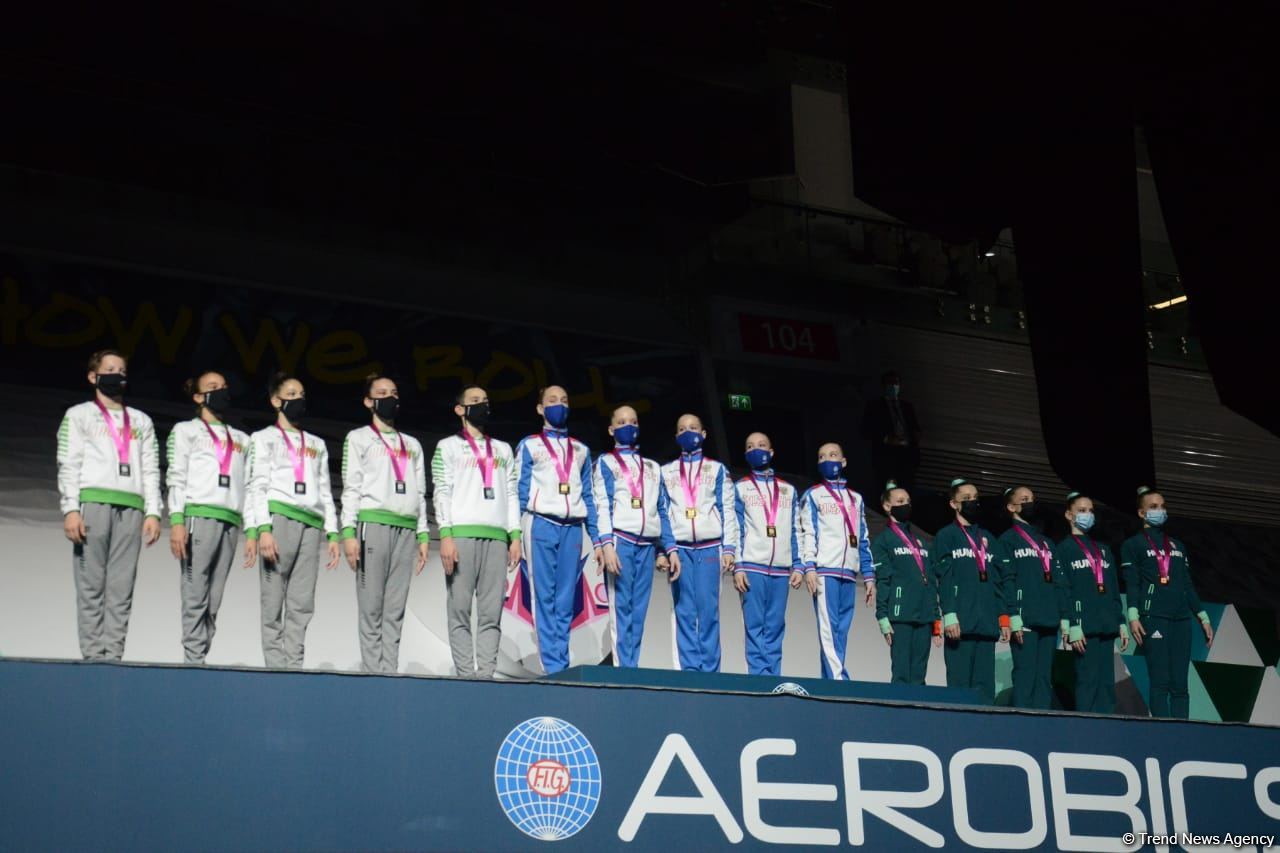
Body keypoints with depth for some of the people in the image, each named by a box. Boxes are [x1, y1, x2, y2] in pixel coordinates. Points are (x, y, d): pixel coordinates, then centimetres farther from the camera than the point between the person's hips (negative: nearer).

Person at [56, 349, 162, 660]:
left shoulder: (142, 421, 23)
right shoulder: (79, 415, 13)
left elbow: (151, 470, 16)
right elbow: (68, 465, 3)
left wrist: (153, 512, 4)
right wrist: (70, 509, -9)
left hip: (131, 508, 3)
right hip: (93, 503, -3)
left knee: (121, 588, -4)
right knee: (92, 585, -7)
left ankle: (113, 655, -5)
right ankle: (93, 656, -8)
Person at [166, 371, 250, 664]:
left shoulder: (242, 440, 26)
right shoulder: (186, 430, 15)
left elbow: (249, 486, 18)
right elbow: (176, 478, 4)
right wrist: (176, 521, -9)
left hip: (231, 522, 4)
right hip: (198, 517, -4)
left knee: (213, 601, -3)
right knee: (195, 597, -10)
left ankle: (201, 659, -5)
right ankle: (194, 662, -11)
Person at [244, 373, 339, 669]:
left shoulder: (317, 444, 28)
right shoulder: (264, 438, 14)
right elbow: (257, 486, 3)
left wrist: (332, 533, 12)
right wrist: (263, 529, -11)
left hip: (311, 524, 4)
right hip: (279, 518, -4)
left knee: (302, 604, -4)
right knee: (274, 602, -9)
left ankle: (295, 667, -7)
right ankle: (276, 669, -11)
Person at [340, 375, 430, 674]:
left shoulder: (412, 444, 25)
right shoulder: (359, 438, 12)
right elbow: (351, 488, 2)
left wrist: (423, 535, 10)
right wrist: (348, 532, -9)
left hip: (406, 529, 4)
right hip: (372, 525, -4)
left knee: (395, 611, -1)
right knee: (372, 609, -8)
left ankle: (390, 673, -4)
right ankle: (373, 674, -9)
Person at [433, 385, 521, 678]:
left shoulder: (503, 450, 24)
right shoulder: (448, 446, 12)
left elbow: (512, 494, 18)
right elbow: (441, 492, 2)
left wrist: (515, 536, 6)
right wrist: (445, 536, -10)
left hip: (497, 537, 3)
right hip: (461, 534, -3)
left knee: (492, 612, -4)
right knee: (460, 610, -7)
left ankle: (486, 674, -5)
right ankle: (466, 675, -7)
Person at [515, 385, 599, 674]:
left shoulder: (581, 450, 20)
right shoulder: (529, 445, 10)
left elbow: (588, 497, 17)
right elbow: (520, 492, 4)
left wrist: (597, 538, 10)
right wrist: (515, 535, -5)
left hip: (572, 528, 3)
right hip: (542, 525, -3)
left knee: (565, 600, 0)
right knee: (545, 598, -6)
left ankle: (562, 666, 1)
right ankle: (553, 668, -8)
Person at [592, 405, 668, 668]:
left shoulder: (653, 467, 22)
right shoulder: (606, 462, 10)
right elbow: (602, 506, 0)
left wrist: (662, 550, 15)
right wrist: (606, 545, -11)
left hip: (647, 544, 4)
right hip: (621, 540, -4)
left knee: (639, 610, 0)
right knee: (621, 607, -8)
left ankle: (632, 668, 2)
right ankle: (624, 671, -10)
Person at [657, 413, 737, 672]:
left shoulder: (717, 469, 12)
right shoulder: (666, 472, 14)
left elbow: (727, 511, 7)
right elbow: (663, 512, 7)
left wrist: (729, 549, -3)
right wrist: (670, 549, -6)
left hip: (710, 548, -1)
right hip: (679, 548, 1)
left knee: (708, 611, -6)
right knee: (685, 612, -3)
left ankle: (709, 672, -6)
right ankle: (688, 671, -2)